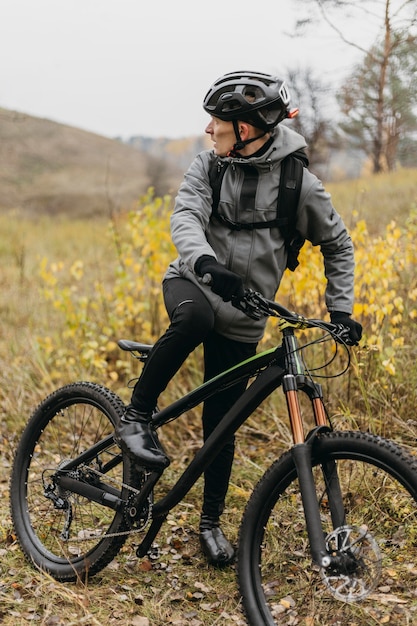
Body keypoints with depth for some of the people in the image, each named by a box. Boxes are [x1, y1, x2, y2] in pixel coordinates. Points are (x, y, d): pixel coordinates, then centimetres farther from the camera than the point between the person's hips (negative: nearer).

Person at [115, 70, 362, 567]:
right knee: (194, 317, -38)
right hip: (192, 282, 0)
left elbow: (337, 247, 2)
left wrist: (339, 308, -7)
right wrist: (204, 261, -40)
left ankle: (211, 522, 24)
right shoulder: (209, 164, -5)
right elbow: (185, 216, -19)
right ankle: (136, 417, -19)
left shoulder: (298, 183, -10)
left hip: (240, 317, 0)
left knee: (221, 422, 3)